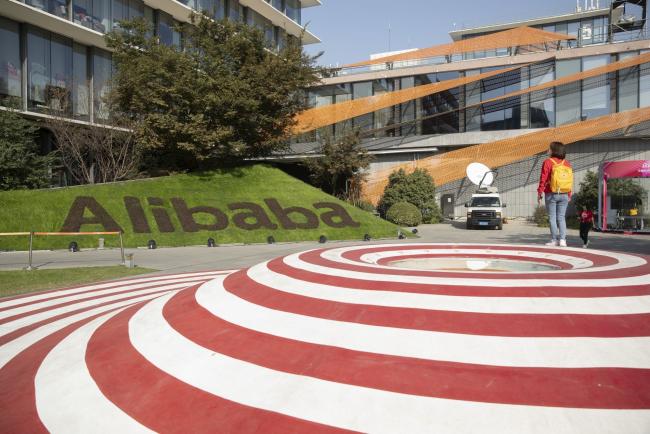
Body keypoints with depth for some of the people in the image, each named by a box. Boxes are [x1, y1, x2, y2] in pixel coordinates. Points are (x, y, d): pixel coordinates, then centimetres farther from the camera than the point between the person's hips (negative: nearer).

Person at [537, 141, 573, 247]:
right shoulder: (567, 164, 7)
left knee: (552, 217, 2)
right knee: (561, 217, 8)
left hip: (551, 194, -4)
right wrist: (569, 195, 14)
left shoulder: (548, 162, -8)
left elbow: (543, 179, -10)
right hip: (564, 195, 4)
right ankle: (562, 239, 1)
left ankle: (554, 239, 1)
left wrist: (539, 193, -5)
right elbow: (571, 180, 8)